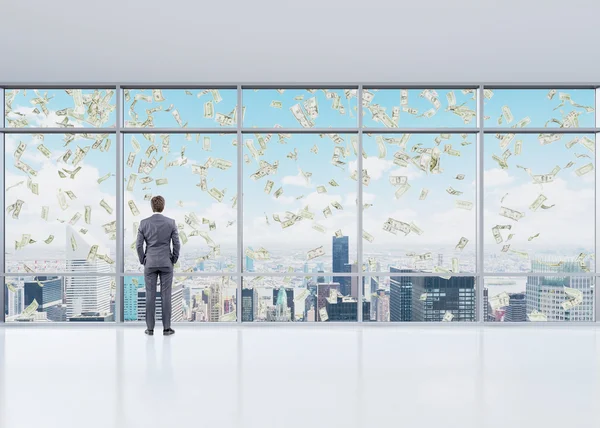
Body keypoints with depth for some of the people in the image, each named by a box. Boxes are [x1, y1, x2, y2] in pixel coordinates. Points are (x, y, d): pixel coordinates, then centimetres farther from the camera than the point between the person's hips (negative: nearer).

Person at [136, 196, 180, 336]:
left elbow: (139, 245, -2)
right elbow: (177, 244, -4)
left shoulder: (144, 223, -3)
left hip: (150, 263, 1)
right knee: (166, 295, 2)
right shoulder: (171, 222, -4)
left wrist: (142, 260, 11)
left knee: (150, 295, 4)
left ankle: (150, 328, 7)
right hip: (166, 263, -1)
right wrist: (174, 260, 9)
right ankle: (166, 328, 4)